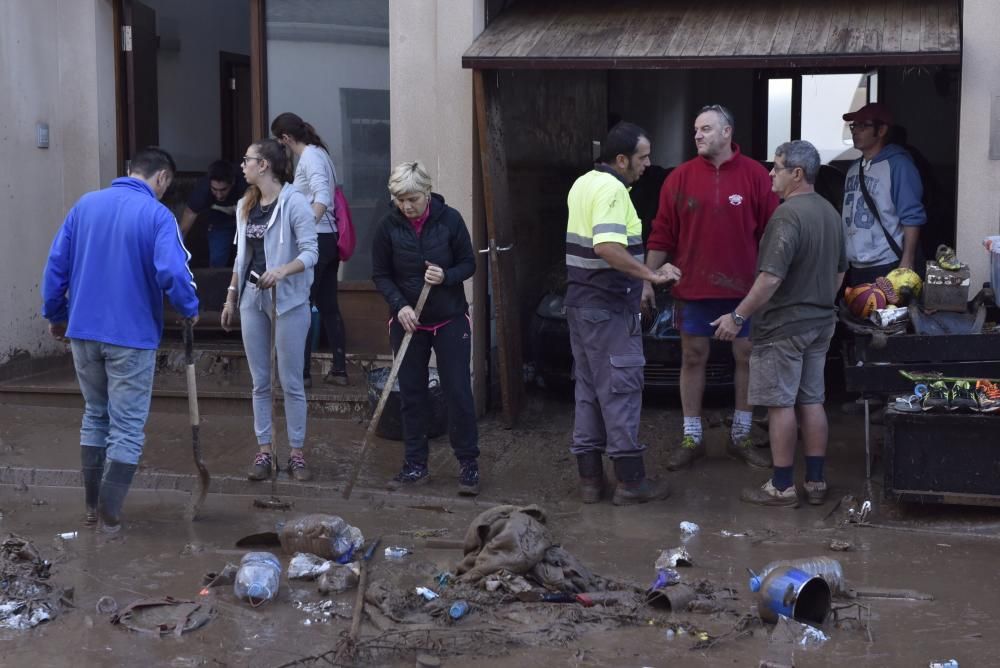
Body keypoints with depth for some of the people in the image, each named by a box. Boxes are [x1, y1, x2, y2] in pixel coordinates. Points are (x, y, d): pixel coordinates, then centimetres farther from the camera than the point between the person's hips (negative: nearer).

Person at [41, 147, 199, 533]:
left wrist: (55, 315, 16)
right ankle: (110, 515, 4)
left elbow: (56, 264, 6)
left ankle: (92, 506, 25)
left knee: (95, 416, 20)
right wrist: (190, 309, -4)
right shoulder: (157, 215, -11)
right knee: (127, 427, 5)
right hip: (132, 335, -5)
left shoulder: (85, 205, 5)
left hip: (83, 331, 5)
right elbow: (173, 272, -22)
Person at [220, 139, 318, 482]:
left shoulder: (294, 203, -10)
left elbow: (310, 252, -14)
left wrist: (282, 271, -30)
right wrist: (231, 296, 15)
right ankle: (264, 452, 15)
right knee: (260, 382, 9)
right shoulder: (245, 205, 11)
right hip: (252, 299, 6)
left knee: (291, 382, 1)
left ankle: (297, 453, 9)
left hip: (288, 300, -6)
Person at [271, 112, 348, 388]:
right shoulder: (318, 153, 15)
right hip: (329, 239, 9)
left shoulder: (310, 157, -13)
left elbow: (322, 197, -26)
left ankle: (302, 372, 2)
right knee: (328, 306, 12)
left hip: (316, 239, -9)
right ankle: (339, 369, 14)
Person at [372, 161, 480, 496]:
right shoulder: (389, 226, -7)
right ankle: (415, 465, 17)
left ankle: (469, 464, 10)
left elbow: (469, 264, -1)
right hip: (408, 322, 2)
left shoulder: (449, 220, -10)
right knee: (411, 394, 7)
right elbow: (380, 274, 0)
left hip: (450, 320, -1)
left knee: (459, 393, -1)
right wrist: (399, 305, -16)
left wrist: (446, 276, -22)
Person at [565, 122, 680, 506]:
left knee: (588, 389, 12)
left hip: (580, 302, 9)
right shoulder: (612, 190, -18)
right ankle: (630, 481, 4)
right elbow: (607, 247, -33)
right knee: (621, 391, -2)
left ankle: (589, 478, 16)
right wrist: (653, 276, -28)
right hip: (609, 309, -9)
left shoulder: (583, 184, 11)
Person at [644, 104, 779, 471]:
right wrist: (647, 280, -2)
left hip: (744, 288, 0)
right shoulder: (680, 177, -1)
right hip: (694, 288, 1)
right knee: (693, 358, 7)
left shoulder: (755, 175, -4)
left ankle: (741, 437, 22)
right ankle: (691, 438, 18)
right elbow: (662, 234, 1)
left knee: (746, 357, 8)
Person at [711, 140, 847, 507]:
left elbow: (771, 278, -25)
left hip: (783, 326, -9)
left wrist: (737, 316, -19)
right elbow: (840, 270, 19)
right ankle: (815, 482, 17)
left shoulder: (787, 215, -20)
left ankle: (782, 487, 4)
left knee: (781, 404, -1)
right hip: (820, 324, 9)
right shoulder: (830, 212, 10)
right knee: (811, 401, 12)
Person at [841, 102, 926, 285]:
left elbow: (912, 217, -12)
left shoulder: (898, 165, -7)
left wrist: (907, 262, -17)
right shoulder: (854, 169, 15)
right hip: (854, 268, 7)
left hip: (887, 268, -7)